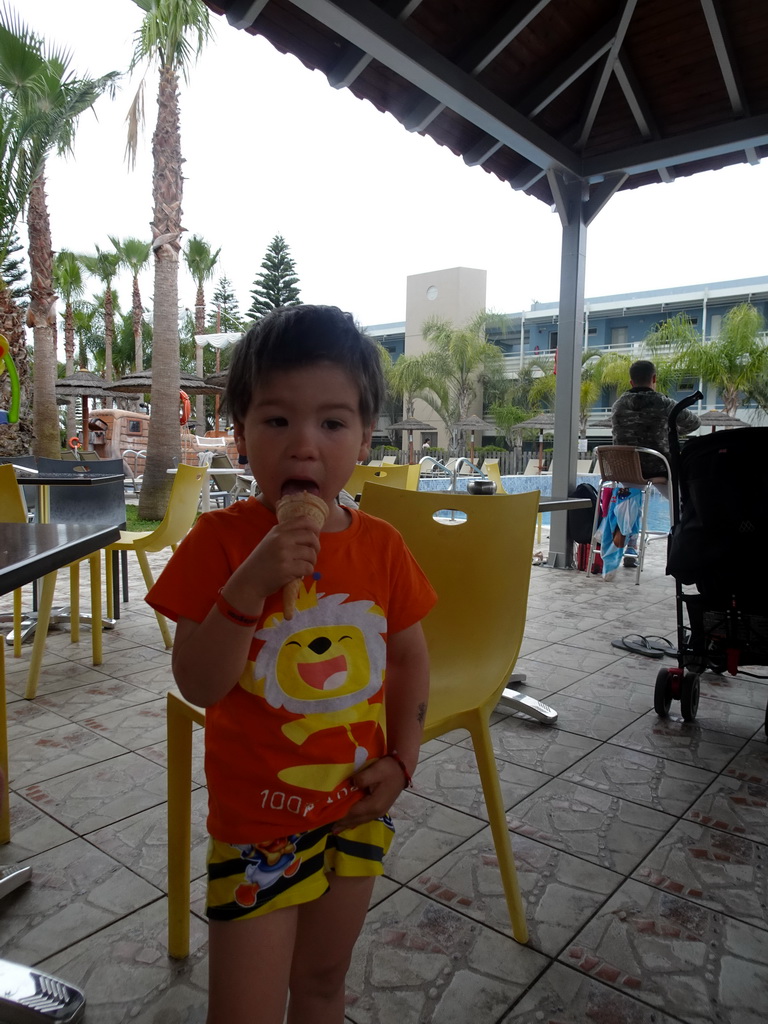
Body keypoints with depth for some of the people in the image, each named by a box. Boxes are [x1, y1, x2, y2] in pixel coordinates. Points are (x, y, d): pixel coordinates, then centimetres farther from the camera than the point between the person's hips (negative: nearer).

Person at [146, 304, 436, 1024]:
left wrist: (401, 756, -4)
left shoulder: (380, 546, -7)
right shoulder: (220, 541, -17)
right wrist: (248, 586, -33)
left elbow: (410, 655, 5)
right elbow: (196, 685, -19)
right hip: (257, 819, -3)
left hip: (356, 807, 4)